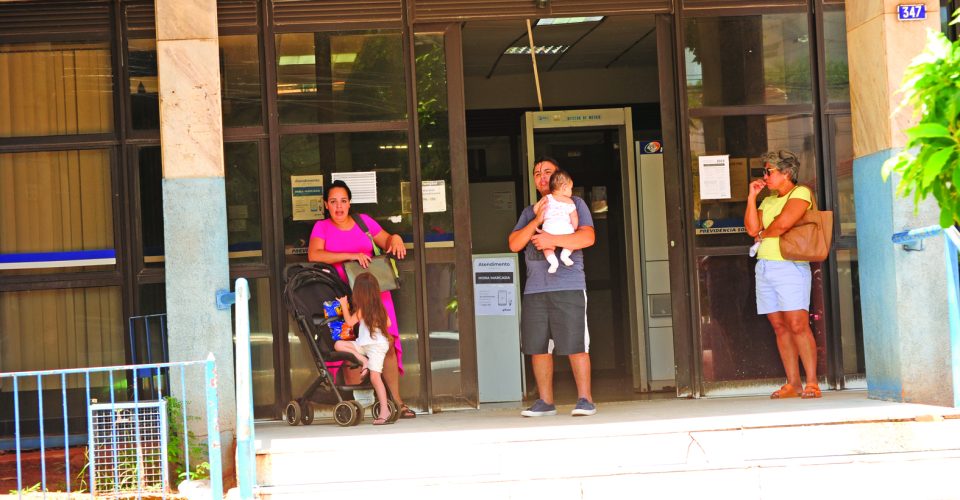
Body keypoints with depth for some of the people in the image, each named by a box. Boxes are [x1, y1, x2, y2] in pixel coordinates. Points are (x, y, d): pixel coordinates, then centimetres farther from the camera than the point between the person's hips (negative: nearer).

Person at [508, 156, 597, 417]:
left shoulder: (574, 204, 7)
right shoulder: (529, 212, 20)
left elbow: (587, 237, -7)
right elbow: (514, 244, 7)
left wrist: (552, 239, -14)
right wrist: (536, 220, -7)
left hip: (569, 287, -4)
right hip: (535, 289, 5)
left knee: (575, 345, -7)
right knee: (538, 347, 4)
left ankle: (585, 399, -1)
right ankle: (545, 401, 12)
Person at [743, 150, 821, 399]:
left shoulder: (800, 192, -1)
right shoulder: (768, 200, 21)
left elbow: (783, 223, -15)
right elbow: (752, 229, 8)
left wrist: (763, 234, 3)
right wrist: (752, 196, 7)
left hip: (789, 266, -7)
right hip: (764, 266, 7)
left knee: (798, 326, -12)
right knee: (779, 327, 4)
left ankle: (812, 383, -10)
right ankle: (793, 383, 6)